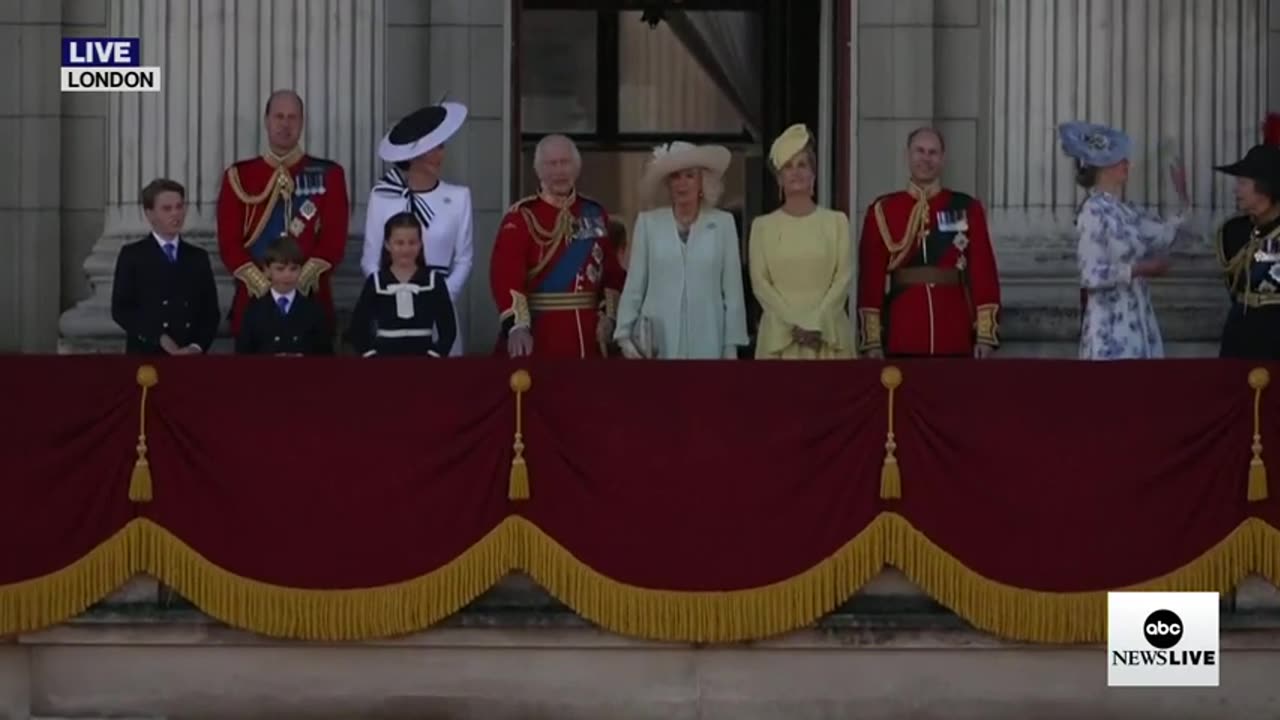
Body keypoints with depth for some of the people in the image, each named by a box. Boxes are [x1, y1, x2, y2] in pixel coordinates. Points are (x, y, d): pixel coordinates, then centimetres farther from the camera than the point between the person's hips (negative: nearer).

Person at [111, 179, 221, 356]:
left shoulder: (198, 257, 16)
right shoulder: (132, 255, 5)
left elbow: (210, 311, 12)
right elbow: (121, 309, -3)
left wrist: (198, 346, -7)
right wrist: (160, 339, -14)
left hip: (189, 358, 3)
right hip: (146, 356, -3)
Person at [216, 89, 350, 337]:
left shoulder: (328, 175, 5)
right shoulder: (239, 176, 6)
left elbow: (334, 239, -2)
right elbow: (229, 242, 0)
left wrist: (300, 281, -14)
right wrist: (263, 285, -12)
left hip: (310, 297, 0)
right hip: (255, 297, 0)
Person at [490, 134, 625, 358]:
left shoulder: (595, 214, 11)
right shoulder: (522, 217, -6)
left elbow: (612, 271, 14)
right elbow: (506, 275, -16)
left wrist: (608, 315, 1)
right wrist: (517, 325, -29)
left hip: (587, 336, 5)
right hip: (539, 335, -5)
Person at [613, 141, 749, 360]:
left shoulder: (723, 223, 4)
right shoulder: (648, 222, 5)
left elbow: (732, 290, 4)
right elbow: (634, 285, 7)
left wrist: (731, 346, 1)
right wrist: (625, 335, 1)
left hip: (706, 343, 0)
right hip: (658, 343, 0)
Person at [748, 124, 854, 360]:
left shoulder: (836, 221, 7)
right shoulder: (763, 226, 7)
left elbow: (844, 277, 0)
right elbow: (759, 283, 1)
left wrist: (816, 324, -11)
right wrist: (794, 324, -10)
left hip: (828, 333, 0)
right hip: (779, 334, 0)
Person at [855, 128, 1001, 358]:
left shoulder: (968, 209, 6)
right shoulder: (883, 211, 5)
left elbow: (984, 273, 3)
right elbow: (871, 277, 1)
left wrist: (986, 335, -4)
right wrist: (871, 340, -4)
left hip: (955, 341, 1)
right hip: (902, 341, 0)